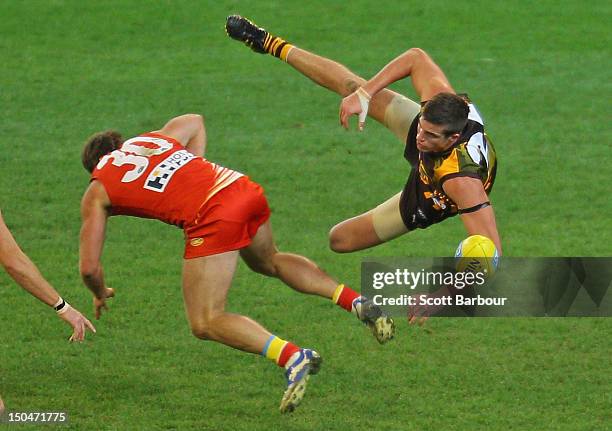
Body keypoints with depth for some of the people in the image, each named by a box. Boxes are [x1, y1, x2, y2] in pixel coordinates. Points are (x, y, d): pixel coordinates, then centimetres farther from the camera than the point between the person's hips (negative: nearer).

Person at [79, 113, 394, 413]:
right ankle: (357, 302, 18)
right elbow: (194, 121, 48)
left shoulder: (96, 193, 16)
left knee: (205, 324, 0)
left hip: (213, 217, -7)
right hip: (245, 189, 7)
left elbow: (89, 266, 17)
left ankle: (292, 358, -22)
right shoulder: (154, 138, 29)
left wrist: (100, 295, 38)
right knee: (270, 261, 35)